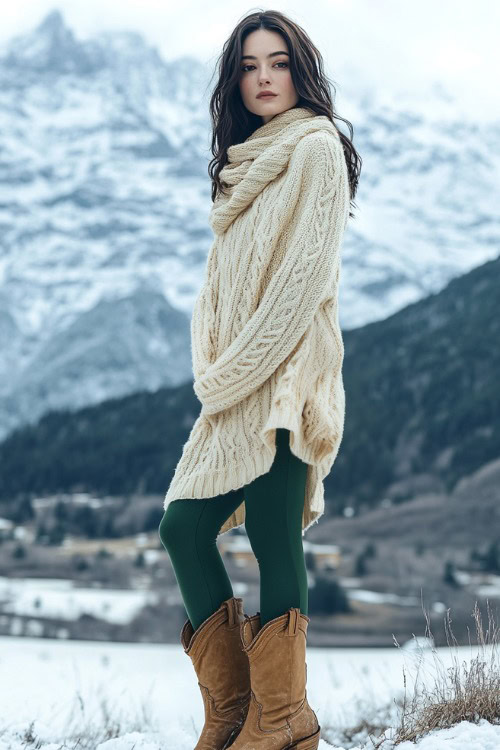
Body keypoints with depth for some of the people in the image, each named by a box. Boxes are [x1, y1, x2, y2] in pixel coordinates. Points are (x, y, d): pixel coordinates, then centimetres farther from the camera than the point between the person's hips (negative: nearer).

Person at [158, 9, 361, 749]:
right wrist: (209, 371, 1)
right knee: (184, 526, 4)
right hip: (233, 387, 8)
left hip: (283, 377, -8)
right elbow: (219, 281, 17)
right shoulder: (245, 165, 21)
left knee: (274, 543, -8)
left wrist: (234, 374, -14)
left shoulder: (316, 149, -3)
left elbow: (305, 276, -13)